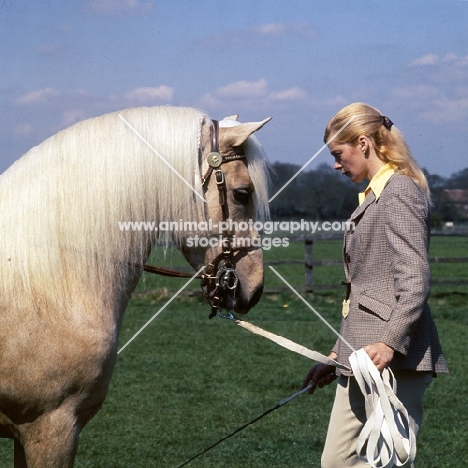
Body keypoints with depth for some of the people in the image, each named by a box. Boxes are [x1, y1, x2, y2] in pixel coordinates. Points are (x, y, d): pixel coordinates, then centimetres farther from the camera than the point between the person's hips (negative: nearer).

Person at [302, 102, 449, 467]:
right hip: (362, 358, 10)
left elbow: (415, 280, -19)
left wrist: (390, 343, -30)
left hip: (393, 359, -10)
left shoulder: (399, 192, -10)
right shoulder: (374, 195, 21)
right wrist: (340, 353, 24)